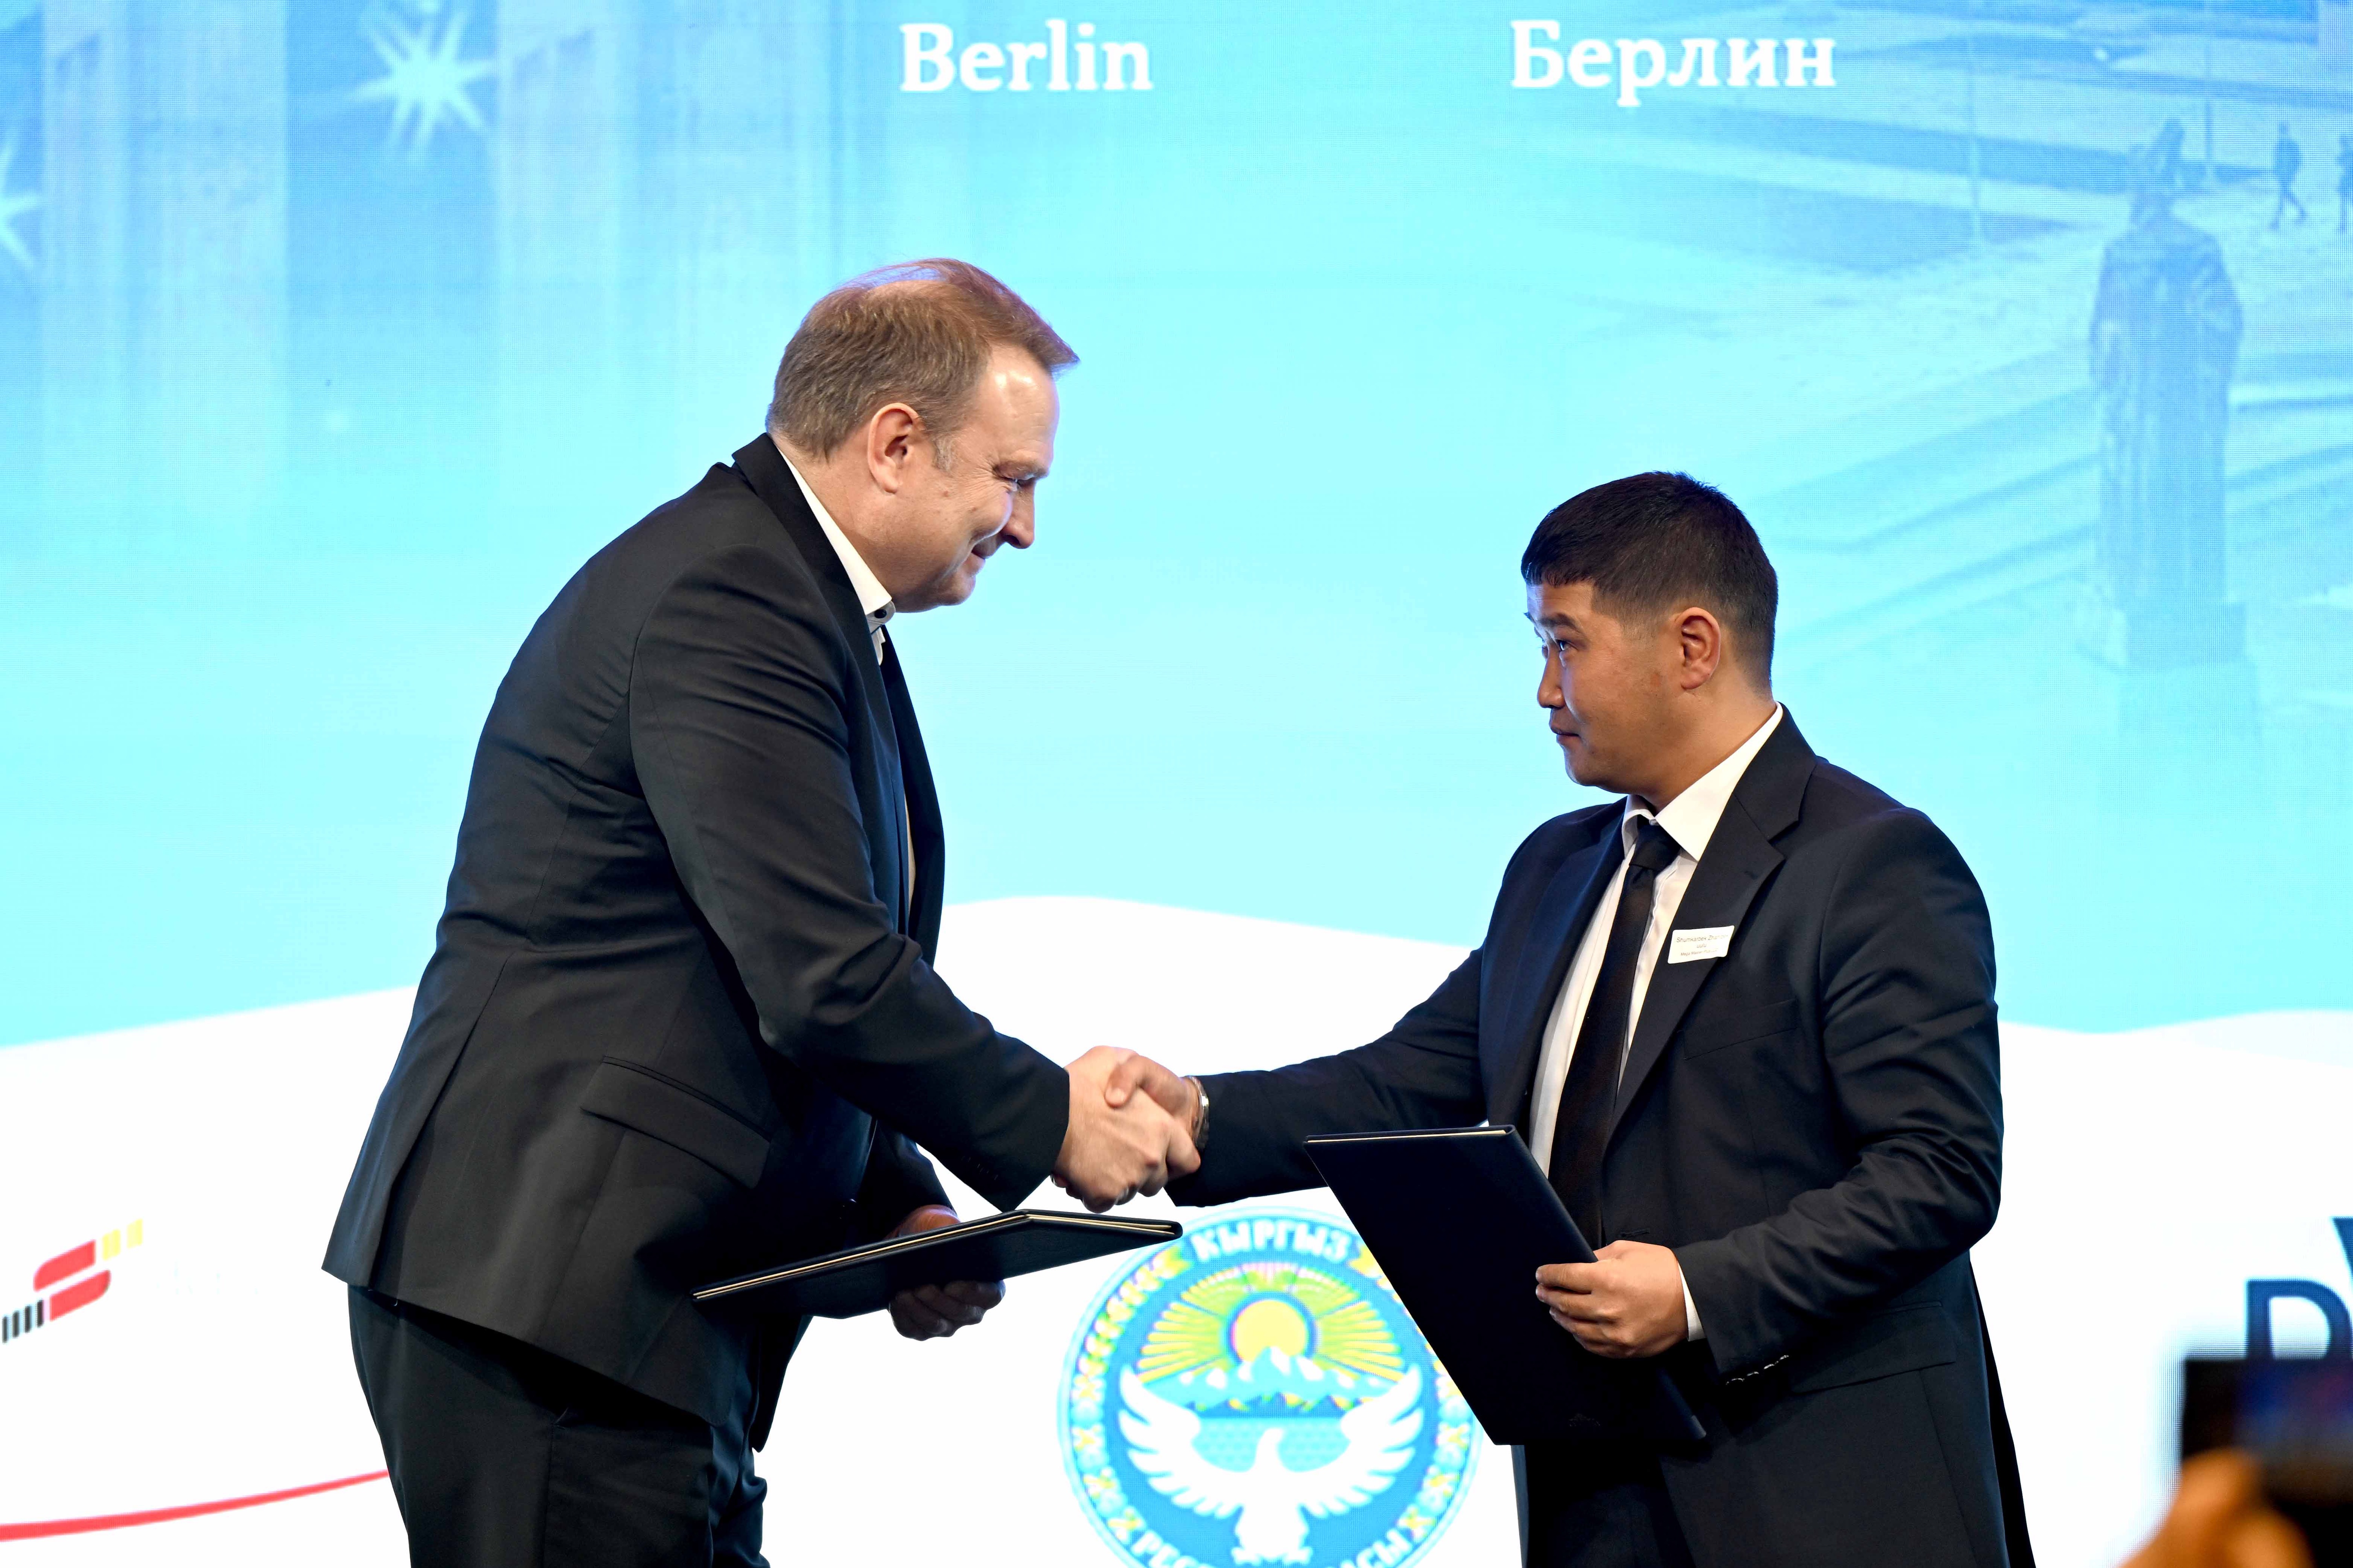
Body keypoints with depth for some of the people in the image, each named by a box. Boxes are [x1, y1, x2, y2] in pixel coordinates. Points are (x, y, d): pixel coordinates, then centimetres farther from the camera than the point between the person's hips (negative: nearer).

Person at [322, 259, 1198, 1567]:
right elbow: (822, 982, -21)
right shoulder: (724, 599, -15)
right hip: (554, 1305, -11)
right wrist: (1050, 1124, -8)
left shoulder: (815, 612, 20)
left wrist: (901, 1217, 11)